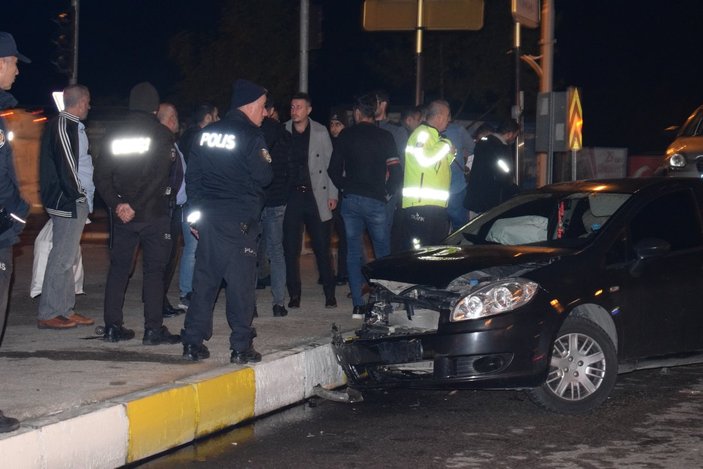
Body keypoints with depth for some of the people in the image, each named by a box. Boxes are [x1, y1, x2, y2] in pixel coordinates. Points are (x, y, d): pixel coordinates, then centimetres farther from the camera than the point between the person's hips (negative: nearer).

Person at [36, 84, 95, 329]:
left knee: (68, 257, 14)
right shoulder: (62, 125, -14)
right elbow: (65, 164, -20)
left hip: (76, 202, 10)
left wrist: (84, 194, 10)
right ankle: (48, 314, -3)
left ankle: (66, 310, 21)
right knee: (62, 257, -7)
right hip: (67, 203, -10)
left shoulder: (72, 126, 17)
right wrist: (77, 193, -14)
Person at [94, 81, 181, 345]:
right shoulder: (161, 135, -7)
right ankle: (153, 329, -2)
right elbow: (159, 177, -17)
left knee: (118, 268, 12)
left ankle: (113, 326, 11)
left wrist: (117, 204, -6)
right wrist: (136, 205, -15)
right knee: (154, 270, 0)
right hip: (154, 214, -4)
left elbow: (101, 176, 0)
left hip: (121, 215, 4)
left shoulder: (114, 135, 6)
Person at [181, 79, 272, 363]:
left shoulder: (206, 134, 12)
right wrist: (266, 162, 10)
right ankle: (241, 347, 0)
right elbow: (263, 177, -11)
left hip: (208, 218, 6)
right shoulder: (251, 135, -8)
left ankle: (193, 343, 9)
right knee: (241, 282, -1)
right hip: (239, 220, -6)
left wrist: (195, 214, 17)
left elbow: (192, 176, 13)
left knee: (204, 279, 9)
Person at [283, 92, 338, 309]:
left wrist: (333, 194, 1)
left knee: (322, 248, 1)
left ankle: (330, 294, 9)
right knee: (291, 249, 3)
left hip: (316, 196, -1)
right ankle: (294, 295, 12)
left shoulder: (320, 132, 3)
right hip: (291, 196, 1)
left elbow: (331, 163, 6)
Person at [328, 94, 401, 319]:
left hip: (350, 199, 2)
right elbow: (395, 171, -8)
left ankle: (358, 305, 3)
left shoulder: (346, 136, 3)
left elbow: (334, 169, 4)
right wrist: (387, 191, 8)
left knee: (353, 252, 7)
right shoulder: (384, 137, -3)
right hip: (375, 201, -2)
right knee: (383, 252, 7)